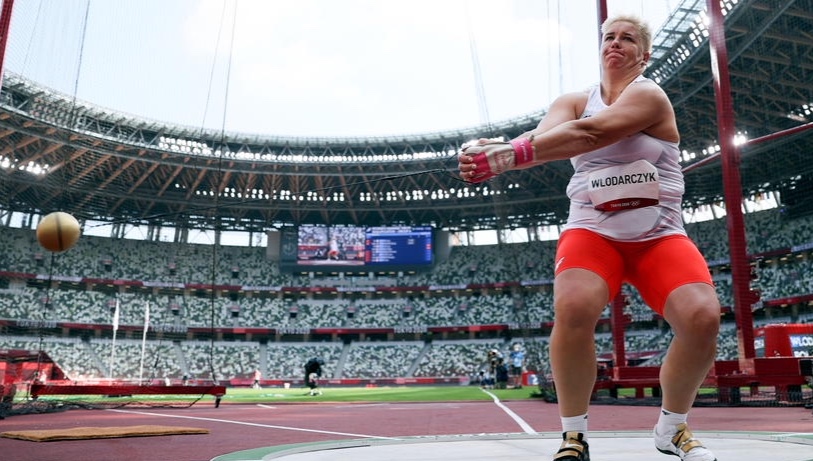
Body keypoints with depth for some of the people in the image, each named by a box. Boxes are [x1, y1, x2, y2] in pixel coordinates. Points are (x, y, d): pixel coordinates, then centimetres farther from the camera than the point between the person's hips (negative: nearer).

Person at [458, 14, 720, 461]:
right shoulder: (573, 102, 7)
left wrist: (511, 155, -39)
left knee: (702, 317, -25)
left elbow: (590, 134, -27)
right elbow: (543, 135, -18)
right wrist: (500, 147, -42)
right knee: (573, 307, -30)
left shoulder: (649, 96, -7)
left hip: (659, 236, -1)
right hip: (593, 231, 1)